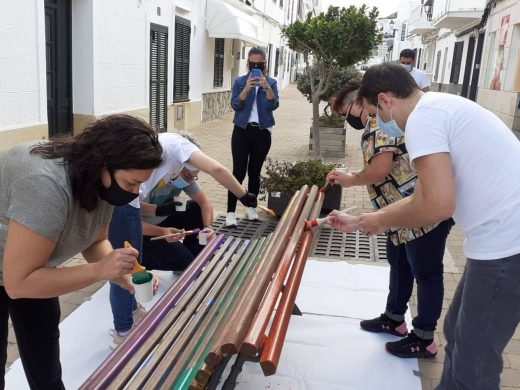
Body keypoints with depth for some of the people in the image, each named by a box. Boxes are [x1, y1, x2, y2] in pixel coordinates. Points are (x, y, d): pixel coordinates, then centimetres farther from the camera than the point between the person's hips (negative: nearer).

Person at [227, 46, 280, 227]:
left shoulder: (271, 82, 4)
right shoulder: (240, 82, 2)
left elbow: (274, 105, -10)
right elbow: (235, 105, -9)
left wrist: (266, 87, -25)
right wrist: (247, 88, -23)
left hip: (262, 132, 1)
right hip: (242, 130, -1)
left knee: (255, 171, 9)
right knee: (238, 171, -7)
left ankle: (251, 207, 23)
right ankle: (231, 212, -6)